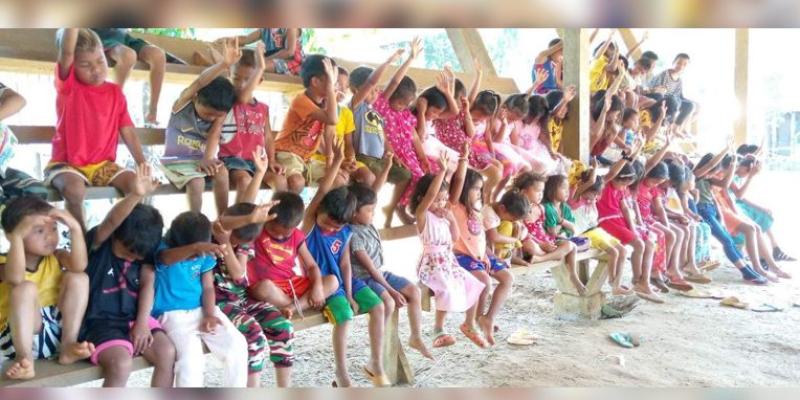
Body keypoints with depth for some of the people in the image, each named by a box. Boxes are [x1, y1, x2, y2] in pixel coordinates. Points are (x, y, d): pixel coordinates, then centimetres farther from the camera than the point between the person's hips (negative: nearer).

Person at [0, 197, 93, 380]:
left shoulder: (55, 257, 6)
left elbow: (80, 265, -18)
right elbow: (15, 278, -32)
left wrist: (75, 228, -26)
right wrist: (17, 236, -38)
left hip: (56, 328, 4)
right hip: (19, 335, -4)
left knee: (78, 278, -12)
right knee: (26, 288, -28)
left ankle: (68, 345, -19)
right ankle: (24, 357, -34)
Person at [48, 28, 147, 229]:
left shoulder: (115, 92, 5)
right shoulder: (68, 85, -3)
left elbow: (128, 132, 1)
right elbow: (67, 51, -21)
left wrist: (143, 164, -11)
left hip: (102, 164, 3)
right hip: (66, 163, -3)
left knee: (136, 183, -21)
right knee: (74, 189, -33)